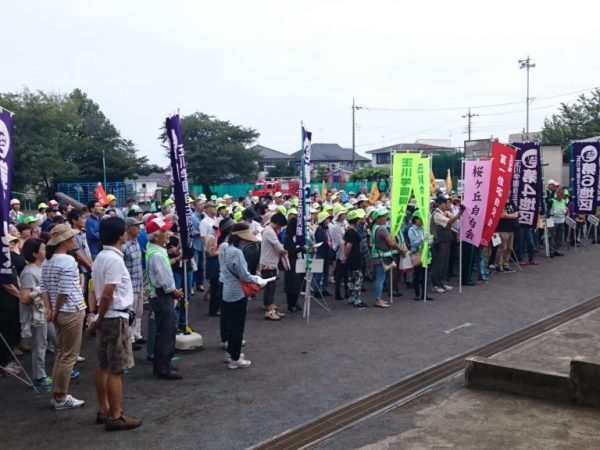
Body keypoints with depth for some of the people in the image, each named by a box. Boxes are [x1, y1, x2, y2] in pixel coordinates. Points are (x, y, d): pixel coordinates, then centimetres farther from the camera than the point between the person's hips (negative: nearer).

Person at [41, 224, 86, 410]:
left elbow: (44, 288, 8)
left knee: (61, 353, 17)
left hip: (59, 313, 9)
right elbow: (64, 291, -21)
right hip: (71, 312, -9)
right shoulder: (68, 260, -18)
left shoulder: (47, 261, 10)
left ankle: (57, 394, 23)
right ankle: (60, 397, 7)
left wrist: (49, 309, 1)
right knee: (69, 356, 0)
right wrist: (56, 311, -8)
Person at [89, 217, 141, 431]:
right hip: (116, 317, -10)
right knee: (116, 369, -3)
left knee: (104, 366, 15)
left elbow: (99, 291, 13)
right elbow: (107, 295, -23)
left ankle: (103, 410, 25)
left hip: (106, 317, 10)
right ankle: (115, 417, 4)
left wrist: (98, 320, 14)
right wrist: (98, 320, -11)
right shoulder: (115, 259, -19)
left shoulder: (101, 257, 9)